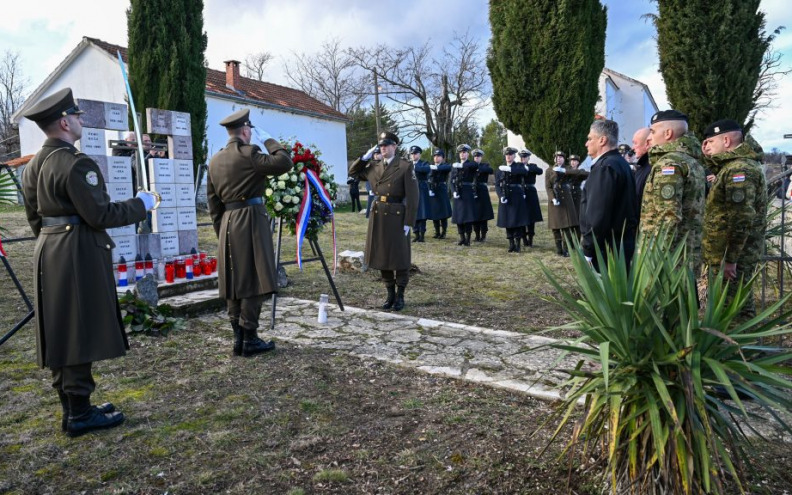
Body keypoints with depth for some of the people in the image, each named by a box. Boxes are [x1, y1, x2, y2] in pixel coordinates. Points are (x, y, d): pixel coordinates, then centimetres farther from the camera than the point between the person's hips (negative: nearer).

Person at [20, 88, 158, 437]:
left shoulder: (33, 166, 11)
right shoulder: (77, 164, -17)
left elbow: (34, 217, 16)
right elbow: (101, 215, -19)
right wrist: (141, 204, -7)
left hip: (48, 255, 9)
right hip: (78, 257, -9)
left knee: (61, 335, 13)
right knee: (80, 334, -2)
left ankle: (71, 408, 24)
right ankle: (80, 414, 7)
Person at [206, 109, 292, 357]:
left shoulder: (215, 159, 14)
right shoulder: (247, 154, -10)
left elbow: (212, 200, 15)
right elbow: (284, 162, -15)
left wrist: (221, 229, 19)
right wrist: (269, 140, 0)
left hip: (228, 223, 8)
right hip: (250, 220, -8)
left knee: (234, 282, 10)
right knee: (252, 280, -3)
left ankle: (238, 337, 16)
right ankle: (250, 339, 0)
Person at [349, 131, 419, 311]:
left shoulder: (405, 167, -6)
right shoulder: (373, 166, 9)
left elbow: (412, 196, -10)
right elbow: (353, 171, 21)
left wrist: (408, 222, -14)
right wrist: (365, 157, 5)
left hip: (397, 216, -5)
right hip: (377, 216, 5)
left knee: (400, 257, 4)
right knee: (382, 256, 10)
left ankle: (400, 295, 16)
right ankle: (390, 294, 23)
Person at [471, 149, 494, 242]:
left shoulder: (485, 165, 3)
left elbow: (491, 170, -20)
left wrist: (479, 168, -28)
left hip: (482, 192, -2)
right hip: (473, 192, 3)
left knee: (483, 214, -2)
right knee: (474, 214, 4)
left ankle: (483, 236, 5)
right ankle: (477, 235, 13)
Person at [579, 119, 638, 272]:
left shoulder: (605, 166, -17)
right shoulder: (620, 163, 15)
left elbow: (598, 214, -22)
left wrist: (587, 251, -17)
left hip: (607, 250, -10)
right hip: (620, 245, 10)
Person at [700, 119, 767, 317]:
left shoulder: (739, 169, -18)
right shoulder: (733, 165, 16)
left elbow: (741, 218, -25)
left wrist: (729, 259, -24)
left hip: (730, 258, -11)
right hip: (734, 255, 11)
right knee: (741, 307, 19)